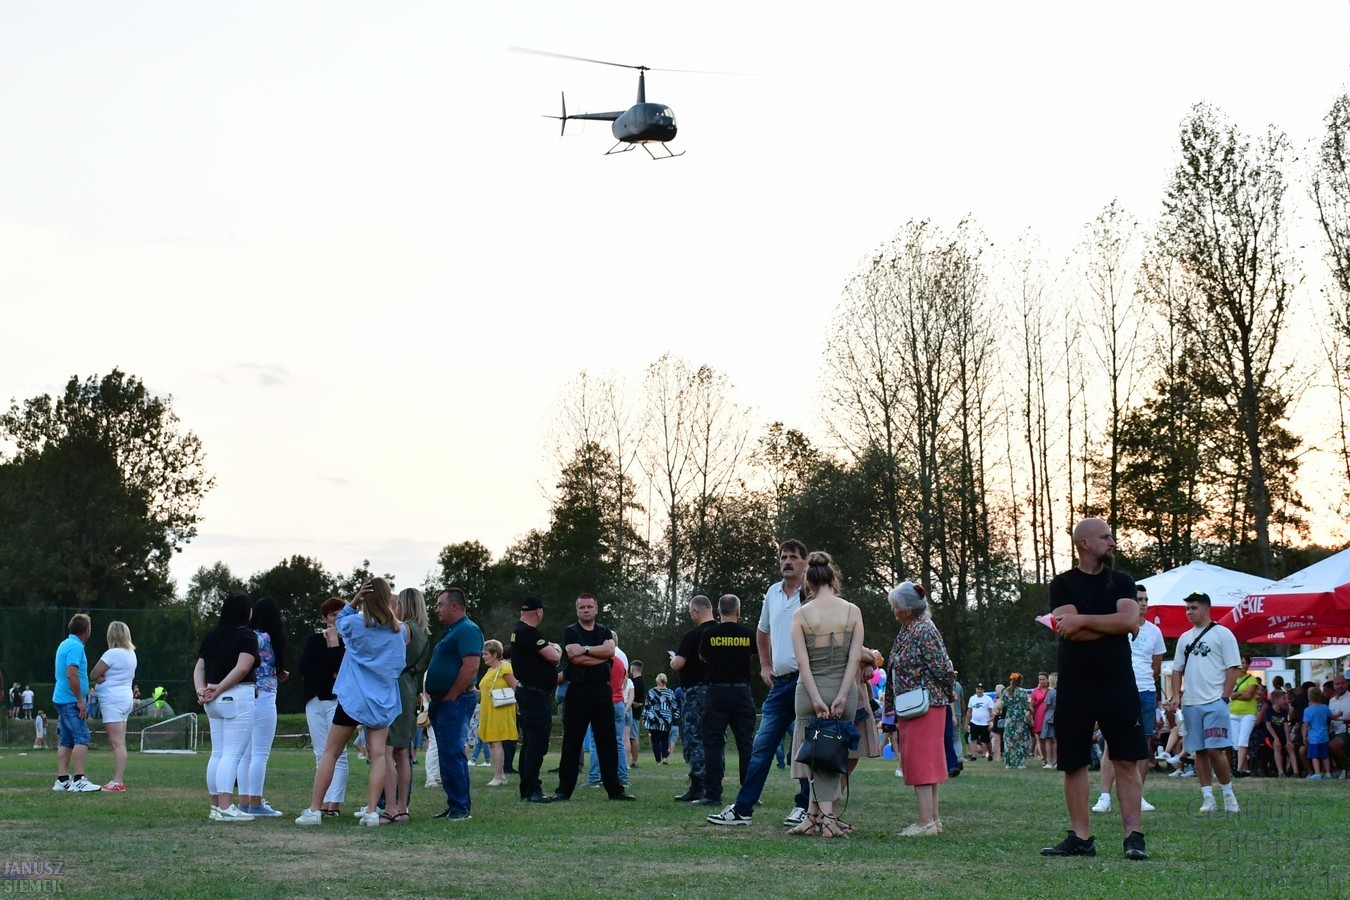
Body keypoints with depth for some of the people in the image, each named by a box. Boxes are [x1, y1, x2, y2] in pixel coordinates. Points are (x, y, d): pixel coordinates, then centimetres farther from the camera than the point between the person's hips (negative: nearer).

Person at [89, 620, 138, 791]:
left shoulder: (112, 654, -14)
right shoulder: (131, 654, 11)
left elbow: (93, 675, -10)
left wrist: (99, 678, 9)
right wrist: (104, 678, -1)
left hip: (113, 700, -9)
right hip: (126, 698, 9)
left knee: (117, 743, -11)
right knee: (117, 742, 12)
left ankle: (118, 782, -14)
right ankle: (118, 780, 13)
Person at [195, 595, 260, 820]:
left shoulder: (211, 636, 14)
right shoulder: (247, 636, -7)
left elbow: (199, 667, 9)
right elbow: (242, 667, -18)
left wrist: (201, 690, -3)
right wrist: (219, 688, -14)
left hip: (215, 701, 7)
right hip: (238, 698, -7)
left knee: (217, 753, 13)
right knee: (232, 754, -9)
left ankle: (216, 805, 16)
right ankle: (225, 808, -14)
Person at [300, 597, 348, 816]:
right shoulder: (314, 640, 12)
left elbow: (344, 669, -12)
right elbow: (304, 667, -2)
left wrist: (335, 645, -10)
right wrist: (331, 676, -8)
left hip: (338, 700, -4)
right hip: (315, 701, 4)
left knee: (337, 753, -11)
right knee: (321, 755, 3)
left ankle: (334, 802, -16)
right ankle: (323, 801, 3)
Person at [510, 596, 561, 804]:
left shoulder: (519, 631, 16)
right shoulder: (529, 633, -17)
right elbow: (553, 656, -18)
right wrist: (557, 649, 1)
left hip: (526, 691, 11)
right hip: (535, 693, -11)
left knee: (530, 742, 13)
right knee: (537, 742, -11)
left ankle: (527, 789, 16)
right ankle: (532, 790, -12)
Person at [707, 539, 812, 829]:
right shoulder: (773, 593, 13)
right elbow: (762, 632, 29)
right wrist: (765, 666, 19)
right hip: (780, 683, 6)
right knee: (762, 746, 5)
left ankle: (804, 806, 11)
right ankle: (742, 809, 7)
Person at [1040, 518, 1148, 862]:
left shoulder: (1121, 582, 8)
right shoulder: (1063, 584, 4)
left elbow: (1130, 621, -10)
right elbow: (1089, 629, -11)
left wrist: (1082, 620, -12)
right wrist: (1112, 624, -8)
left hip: (1118, 683, 0)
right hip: (1074, 687, 0)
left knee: (1126, 760, -3)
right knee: (1073, 763, 3)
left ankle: (1133, 835, -2)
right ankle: (1081, 837, 11)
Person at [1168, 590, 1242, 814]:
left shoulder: (1222, 634, 0)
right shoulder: (1184, 638, 17)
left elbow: (1233, 667, -4)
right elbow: (1177, 669, 20)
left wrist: (1224, 697, -11)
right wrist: (1176, 695, 6)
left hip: (1215, 703, -6)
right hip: (1191, 703, 6)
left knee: (1215, 750, -12)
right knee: (1199, 752, 4)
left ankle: (1229, 795, 3)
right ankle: (1208, 798, 8)